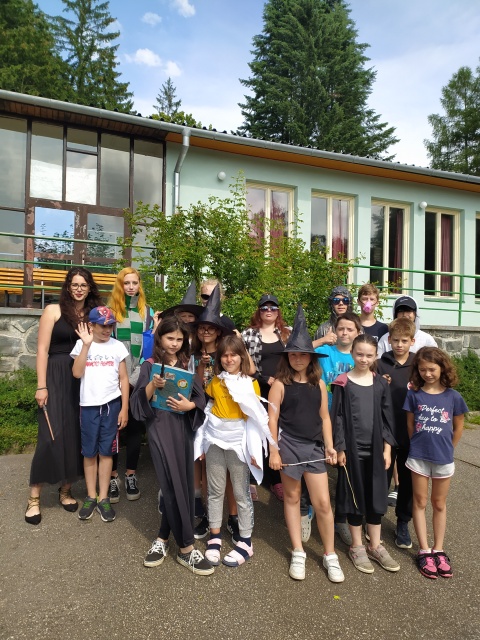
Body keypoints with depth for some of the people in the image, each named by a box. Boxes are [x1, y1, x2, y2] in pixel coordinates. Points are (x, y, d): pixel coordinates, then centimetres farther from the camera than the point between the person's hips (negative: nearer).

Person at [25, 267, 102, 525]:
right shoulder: (53, 310, -1)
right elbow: (42, 349, -5)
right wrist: (41, 386, -11)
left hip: (84, 380, 4)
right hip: (57, 378, -3)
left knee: (77, 435, 7)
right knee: (52, 435, -6)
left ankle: (65, 491, 23)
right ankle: (34, 497, 10)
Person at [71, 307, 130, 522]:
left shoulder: (117, 346, 0)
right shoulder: (81, 345, -1)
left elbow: (124, 378, 2)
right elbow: (76, 373, -13)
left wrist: (124, 408, -2)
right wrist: (86, 345, -18)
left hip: (112, 404, 0)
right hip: (89, 405, 0)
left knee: (106, 451, 7)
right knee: (89, 453, 9)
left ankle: (103, 498, 17)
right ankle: (91, 497, 22)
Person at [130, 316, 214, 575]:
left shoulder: (187, 366, 10)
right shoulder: (150, 365, 1)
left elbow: (201, 399, 6)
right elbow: (139, 401, -6)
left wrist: (189, 405, -15)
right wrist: (152, 385, -24)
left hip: (183, 429, 4)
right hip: (160, 429, -4)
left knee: (182, 485, 6)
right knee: (173, 485, -4)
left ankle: (163, 539, 25)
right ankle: (186, 548, 6)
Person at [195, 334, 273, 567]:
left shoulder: (251, 384, -5)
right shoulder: (215, 382, 5)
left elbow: (257, 418, -5)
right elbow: (207, 409, 11)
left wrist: (255, 449, -9)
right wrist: (203, 442, 8)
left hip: (238, 443, -3)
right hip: (215, 441, 3)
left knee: (241, 493, 7)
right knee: (215, 491, 12)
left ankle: (245, 542, 19)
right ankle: (214, 537, 26)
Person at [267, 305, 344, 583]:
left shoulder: (319, 384, 4)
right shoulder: (280, 384, -6)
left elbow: (324, 417, 9)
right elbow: (272, 419, -7)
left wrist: (329, 445, 3)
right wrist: (274, 451, -9)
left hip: (314, 446, 2)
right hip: (289, 445, -2)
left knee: (323, 502, 4)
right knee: (292, 498, 12)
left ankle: (330, 555, 24)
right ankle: (298, 553, 28)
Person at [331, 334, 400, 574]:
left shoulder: (381, 383, 3)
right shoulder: (343, 383, -7)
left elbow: (387, 417, 6)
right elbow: (337, 417, -6)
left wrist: (387, 447, 2)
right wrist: (340, 448, -9)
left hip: (375, 448, 3)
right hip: (352, 448, -3)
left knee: (376, 496, 12)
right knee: (355, 497, 8)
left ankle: (375, 546, 30)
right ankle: (357, 547, 25)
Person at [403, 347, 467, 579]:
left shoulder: (453, 396, -7)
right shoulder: (414, 394, -8)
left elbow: (458, 427, 5)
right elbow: (410, 425, 3)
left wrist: (446, 448, 10)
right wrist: (419, 446, 8)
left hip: (443, 458, 0)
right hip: (418, 457, 0)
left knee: (439, 503, 15)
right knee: (420, 502, 9)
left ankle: (438, 550, 28)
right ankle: (424, 551, 20)